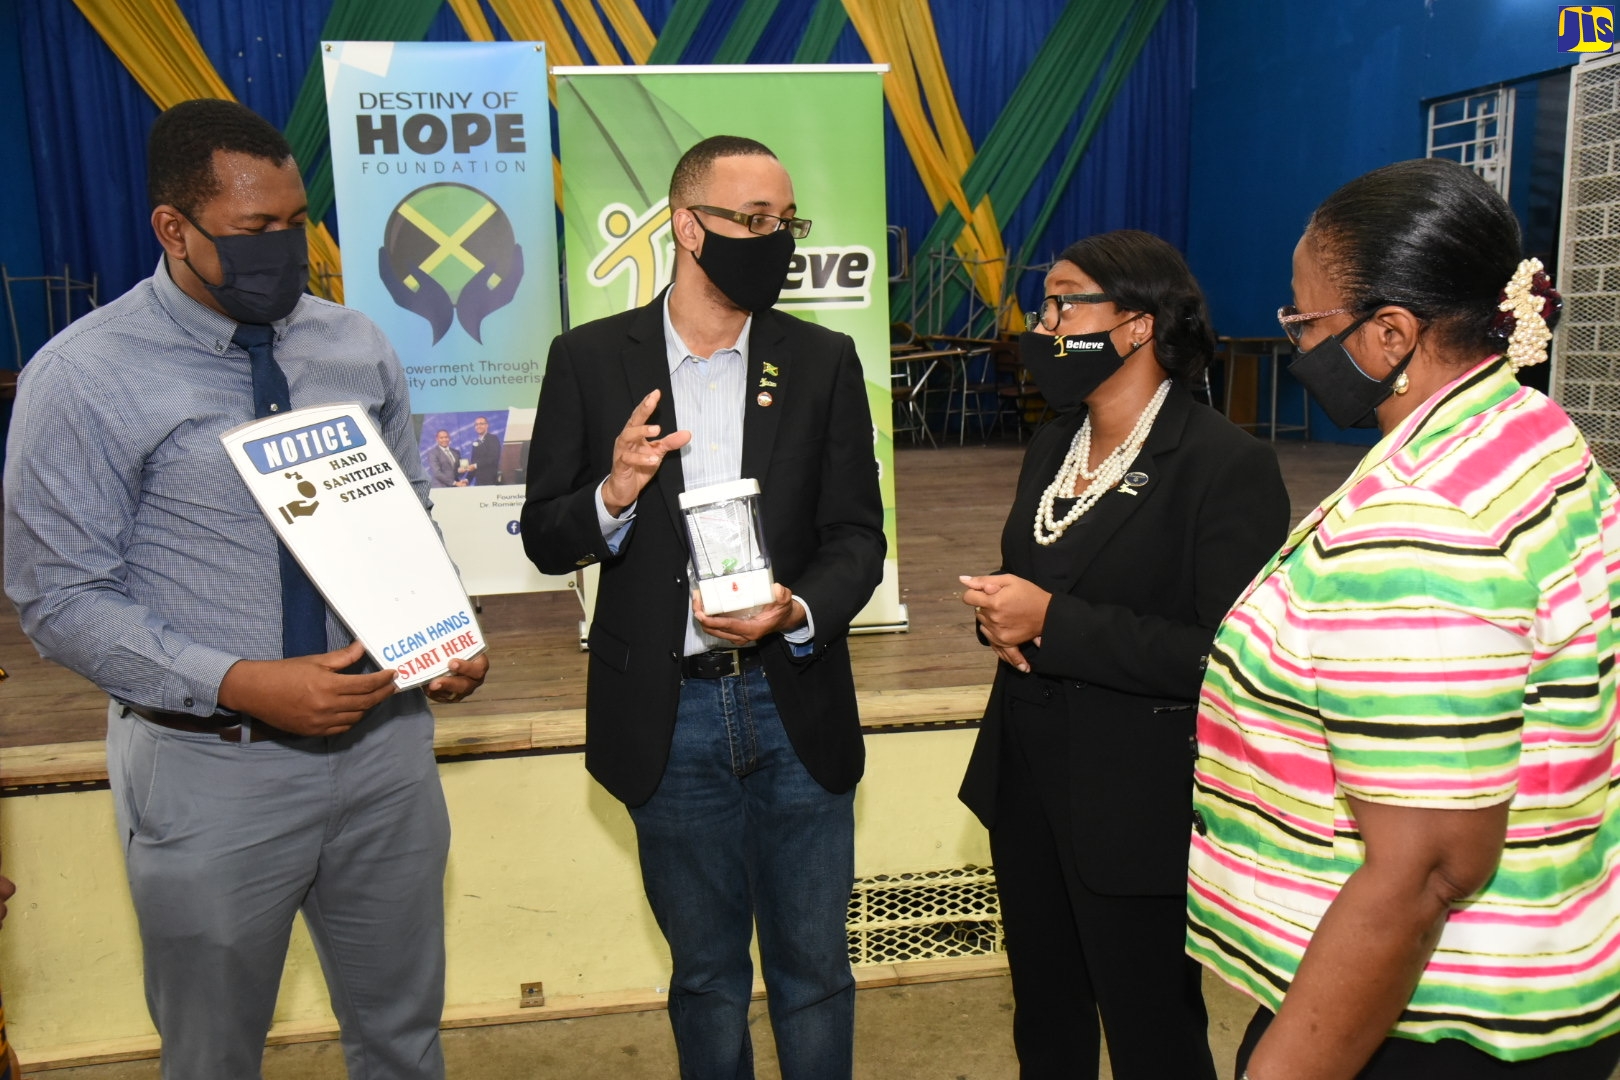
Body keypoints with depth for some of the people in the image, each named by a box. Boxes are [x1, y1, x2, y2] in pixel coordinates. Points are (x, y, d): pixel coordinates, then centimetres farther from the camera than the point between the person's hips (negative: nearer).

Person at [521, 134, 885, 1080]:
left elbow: (857, 534, -1)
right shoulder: (591, 359, -2)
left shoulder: (824, 362, 1)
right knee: (707, 973, 19)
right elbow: (546, 540, 0)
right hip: (668, 716, 0)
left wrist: (797, 611, -21)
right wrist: (612, 495, -21)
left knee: (814, 967, 14)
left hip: (797, 707, 1)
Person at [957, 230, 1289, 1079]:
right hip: (1025, 785, 7)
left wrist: (1053, 623, -24)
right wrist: (999, 612, -5)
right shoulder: (1052, 447, 9)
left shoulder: (1226, 466, -16)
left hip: (1137, 812, -7)